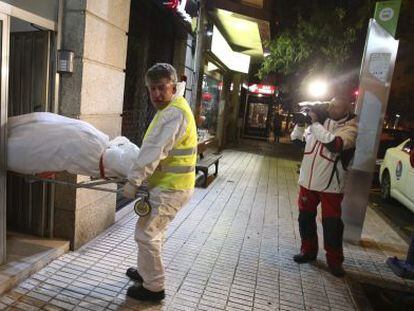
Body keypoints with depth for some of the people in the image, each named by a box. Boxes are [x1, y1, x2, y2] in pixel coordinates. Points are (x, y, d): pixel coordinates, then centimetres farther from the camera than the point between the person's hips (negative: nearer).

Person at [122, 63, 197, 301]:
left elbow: (154, 150, -26)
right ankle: (146, 272, 41)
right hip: (171, 183, 11)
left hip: (171, 187, -10)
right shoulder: (172, 109, 15)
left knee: (147, 233, -1)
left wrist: (133, 181, -23)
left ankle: (153, 288, 14)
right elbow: (154, 147, 19)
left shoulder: (174, 112, -20)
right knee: (154, 231, 23)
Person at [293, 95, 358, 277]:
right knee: (305, 218, 14)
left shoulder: (349, 128, -9)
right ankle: (308, 250, 33)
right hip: (307, 181, 5)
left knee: (332, 223, 2)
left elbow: (334, 143, -29)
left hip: (330, 186, -5)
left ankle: (334, 260, 21)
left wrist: (315, 122, -20)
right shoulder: (321, 121, 5)